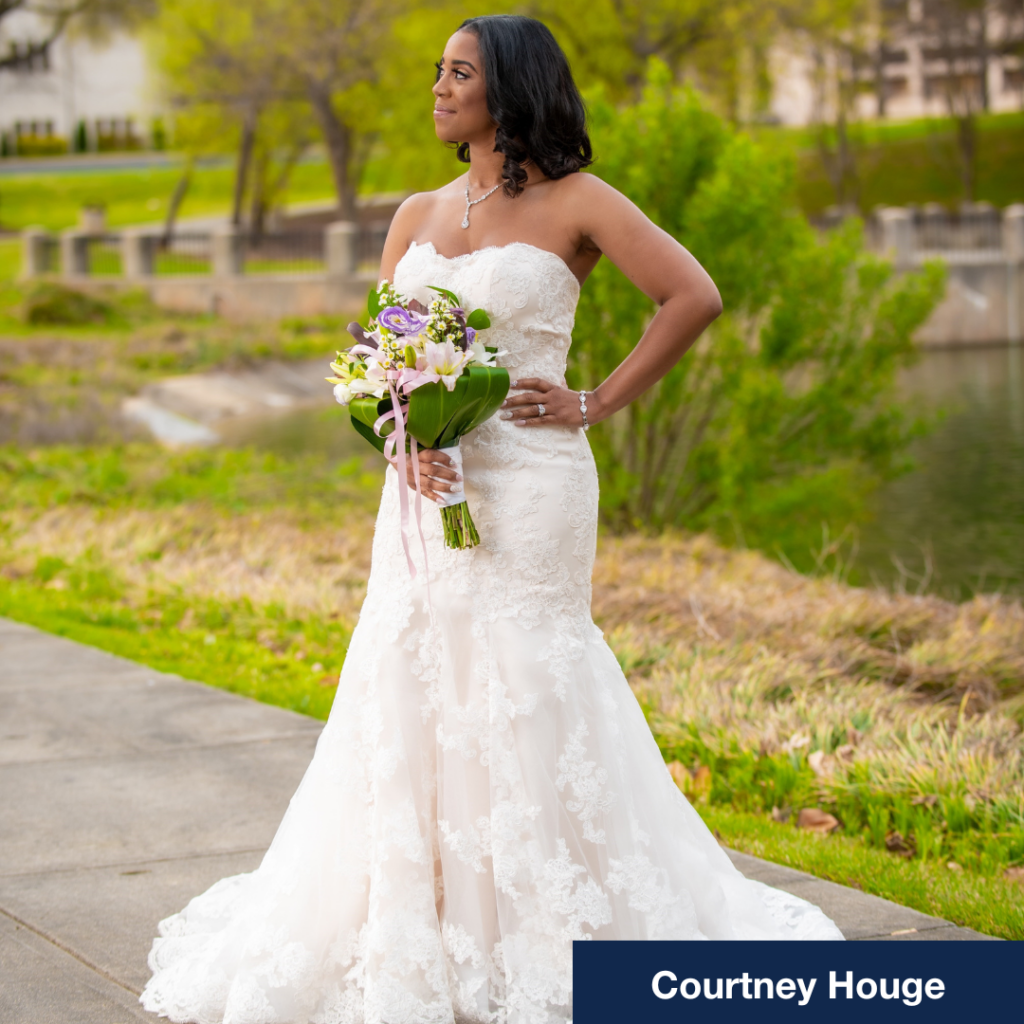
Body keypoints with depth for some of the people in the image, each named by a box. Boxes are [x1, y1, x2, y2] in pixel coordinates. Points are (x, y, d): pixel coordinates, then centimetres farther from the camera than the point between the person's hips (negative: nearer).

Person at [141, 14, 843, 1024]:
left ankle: (553, 937, 7)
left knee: (520, 693, -4)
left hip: (529, 483, -5)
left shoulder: (575, 203, -2)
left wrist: (595, 404, -8)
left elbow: (693, 297, -9)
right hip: (428, 485, 5)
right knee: (408, 688, 3)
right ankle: (410, 936, 12)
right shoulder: (417, 214, 14)